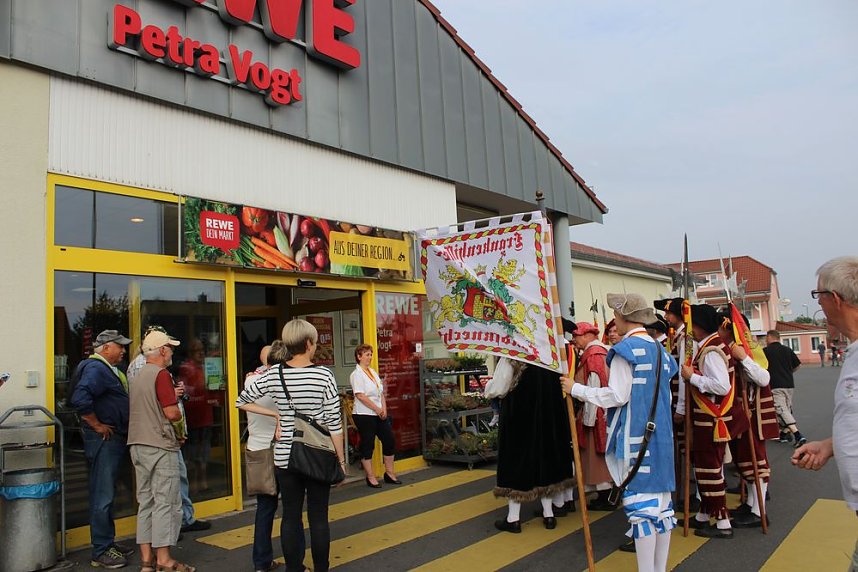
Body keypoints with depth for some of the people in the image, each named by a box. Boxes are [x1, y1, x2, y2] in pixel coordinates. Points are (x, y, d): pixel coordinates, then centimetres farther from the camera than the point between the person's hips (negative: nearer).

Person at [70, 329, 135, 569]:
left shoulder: (108, 369, 16)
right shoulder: (95, 368, -16)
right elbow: (80, 399, -30)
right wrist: (97, 426, -21)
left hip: (115, 440, 10)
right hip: (104, 440, -10)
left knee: (107, 494, 17)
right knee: (102, 496, -3)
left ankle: (108, 542, 28)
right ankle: (101, 552, 4)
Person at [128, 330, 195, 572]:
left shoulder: (138, 376, 14)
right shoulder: (161, 374, -14)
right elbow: (172, 413, -19)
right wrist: (181, 431, -1)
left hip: (138, 444, 9)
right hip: (160, 446, -9)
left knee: (145, 501, 12)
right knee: (166, 502, -2)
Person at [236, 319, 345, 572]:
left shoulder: (274, 375, -4)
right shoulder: (323, 375, -11)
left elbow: (241, 401, 7)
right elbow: (334, 423, -9)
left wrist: (276, 415, 9)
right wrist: (341, 460, 0)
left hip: (285, 456, 2)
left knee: (290, 516, 11)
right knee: (318, 516, 8)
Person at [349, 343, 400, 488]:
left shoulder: (373, 372, 13)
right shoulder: (356, 374, -10)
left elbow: (381, 393, 12)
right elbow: (360, 396, -18)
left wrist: (384, 409, -2)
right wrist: (378, 410, -15)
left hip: (379, 414, 8)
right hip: (364, 415, -8)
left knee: (389, 441, 9)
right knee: (367, 446, 1)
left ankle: (390, 473, 22)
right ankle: (370, 477, 12)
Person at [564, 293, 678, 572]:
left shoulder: (626, 349, -12)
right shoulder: (659, 349, 11)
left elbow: (617, 396, -15)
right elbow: (666, 397, 16)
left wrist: (576, 389, -7)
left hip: (635, 434, -8)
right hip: (661, 433, 8)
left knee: (640, 502, -3)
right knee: (661, 499, 12)